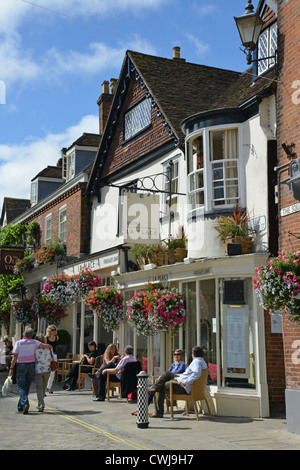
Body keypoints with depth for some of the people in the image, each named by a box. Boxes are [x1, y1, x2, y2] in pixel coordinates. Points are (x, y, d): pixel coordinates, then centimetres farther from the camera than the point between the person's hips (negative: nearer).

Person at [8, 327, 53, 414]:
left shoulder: (18, 343, -3)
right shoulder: (34, 342, 0)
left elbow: (15, 357, -6)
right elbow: (47, 346, -8)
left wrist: (11, 369, -3)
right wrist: (50, 347, 15)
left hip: (21, 366, -2)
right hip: (31, 366, 2)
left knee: (21, 387, -2)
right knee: (26, 387, 14)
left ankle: (25, 404, -24)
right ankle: (20, 406, 20)